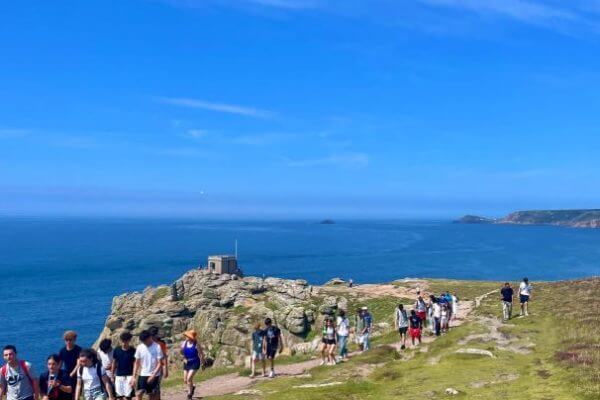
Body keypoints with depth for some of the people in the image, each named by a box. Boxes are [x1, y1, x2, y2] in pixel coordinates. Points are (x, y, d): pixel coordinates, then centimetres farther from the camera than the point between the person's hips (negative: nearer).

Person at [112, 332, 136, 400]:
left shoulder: (133, 351, -7)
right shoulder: (116, 350, 0)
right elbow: (114, 363, 9)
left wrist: (133, 378, -12)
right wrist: (112, 375, 10)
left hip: (129, 376, -3)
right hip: (119, 376, 3)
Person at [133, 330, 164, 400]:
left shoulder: (157, 347, -11)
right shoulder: (140, 347, 0)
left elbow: (160, 363, -11)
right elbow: (137, 363, 6)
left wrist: (153, 375, -19)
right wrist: (134, 376, -1)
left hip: (154, 376, -3)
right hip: (142, 375, 3)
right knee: (138, 394, -7)